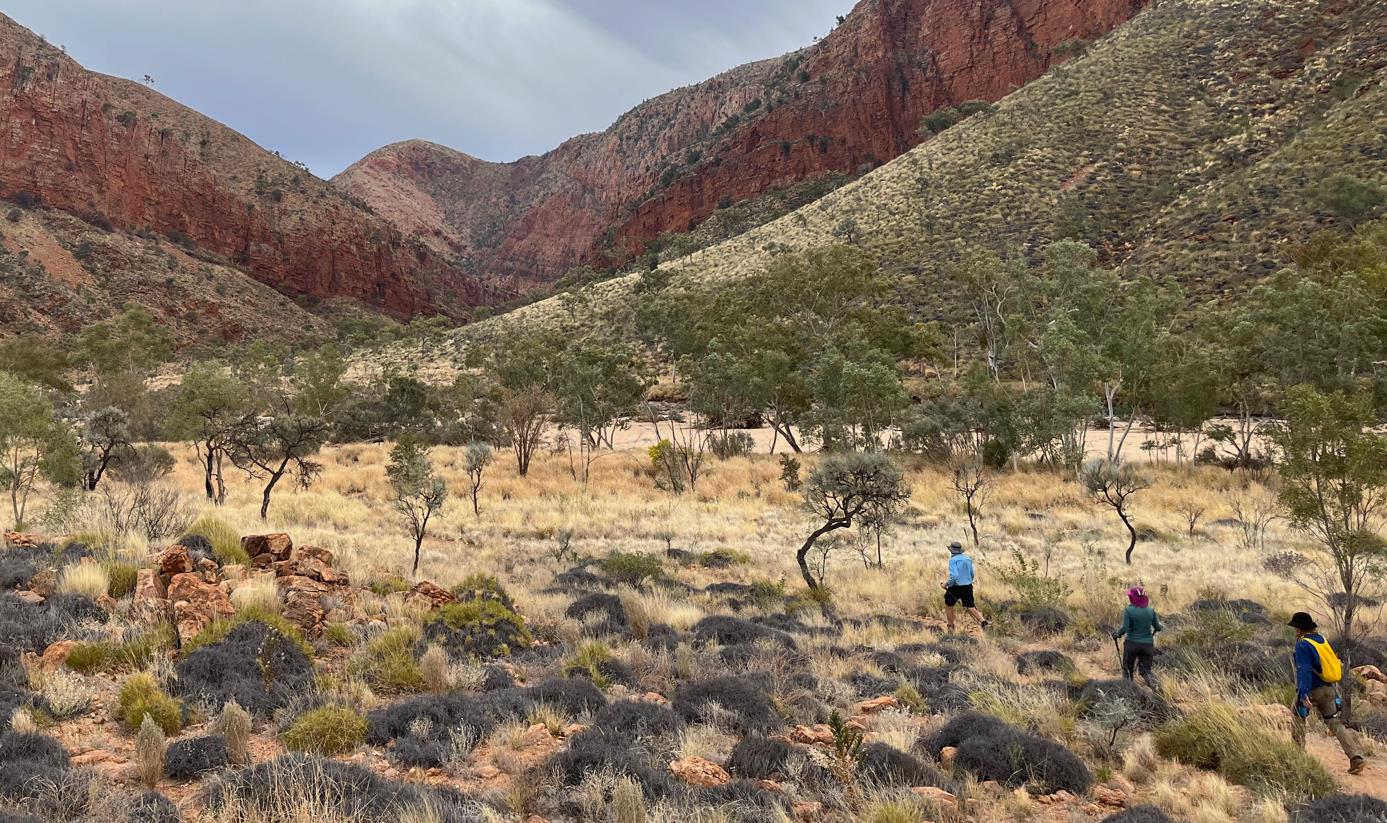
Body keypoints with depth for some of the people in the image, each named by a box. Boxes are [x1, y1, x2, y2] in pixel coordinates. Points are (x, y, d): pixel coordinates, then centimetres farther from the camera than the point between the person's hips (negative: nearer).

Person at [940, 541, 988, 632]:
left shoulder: (953, 560, -14)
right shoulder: (968, 559, 7)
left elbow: (954, 576, -24)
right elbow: (972, 574, 16)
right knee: (970, 607, 10)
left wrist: (947, 583, -11)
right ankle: (983, 621, -8)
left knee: (948, 604, 15)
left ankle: (951, 626, 22)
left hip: (956, 587, -6)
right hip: (968, 587, 6)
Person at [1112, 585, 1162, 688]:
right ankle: (1155, 685, -17)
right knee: (1146, 671, 8)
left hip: (1132, 643, -3)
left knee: (1127, 670, 17)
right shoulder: (1150, 610, -2)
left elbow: (1124, 628, -20)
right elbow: (1158, 628, 2)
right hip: (1147, 645, 3)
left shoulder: (1128, 610, -13)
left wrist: (1117, 634, -2)